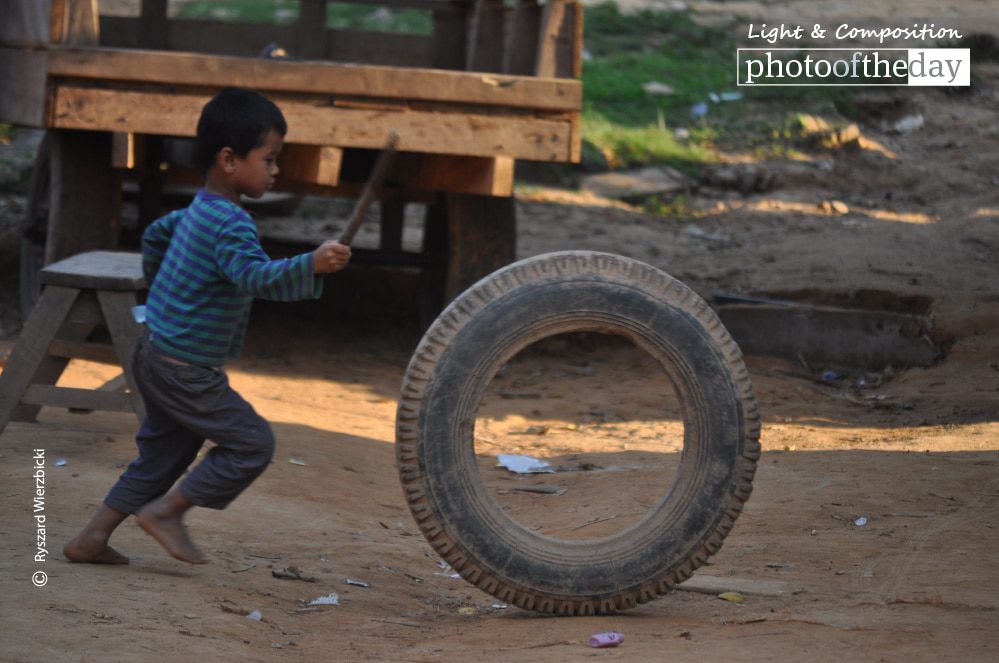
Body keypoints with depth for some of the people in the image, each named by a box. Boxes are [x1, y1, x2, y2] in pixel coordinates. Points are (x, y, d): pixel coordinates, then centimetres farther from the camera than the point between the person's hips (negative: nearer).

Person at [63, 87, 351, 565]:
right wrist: (312, 265, -50)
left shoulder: (196, 212, 10)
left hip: (155, 355, 10)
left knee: (164, 452, 18)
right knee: (252, 442, -6)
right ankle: (165, 511, 1)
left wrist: (161, 288, 41)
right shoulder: (230, 224, -22)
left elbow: (155, 234, 28)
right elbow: (257, 277, -38)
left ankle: (91, 539, 20)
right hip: (184, 369, -10)